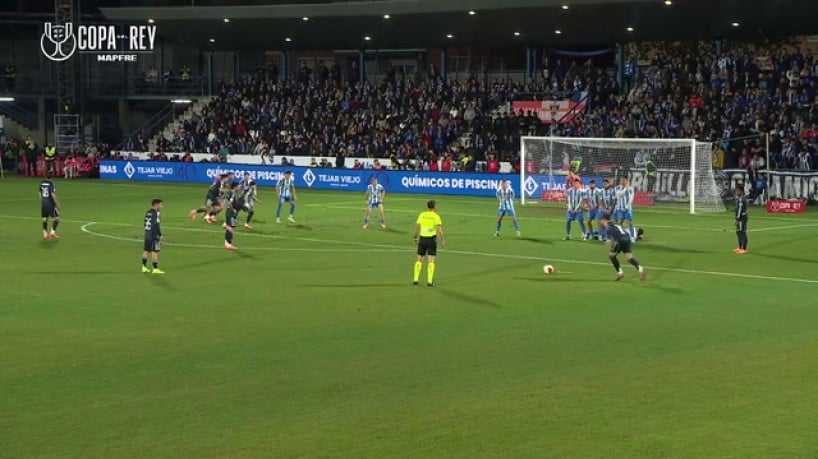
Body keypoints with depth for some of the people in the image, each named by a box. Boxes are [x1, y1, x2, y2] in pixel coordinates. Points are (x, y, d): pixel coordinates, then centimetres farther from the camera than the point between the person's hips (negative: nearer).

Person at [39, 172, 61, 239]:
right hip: (50, 203, -6)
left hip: (43, 203, 6)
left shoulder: (42, 183, 6)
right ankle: (53, 232, -3)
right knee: (56, 218, 5)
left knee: (45, 218, 12)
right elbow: (53, 195, -20)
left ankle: (45, 234, 11)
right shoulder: (51, 184, -14)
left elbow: (40, 194, 13)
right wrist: (57, 204, -13)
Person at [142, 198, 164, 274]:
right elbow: (156, 225, -20)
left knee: (146, 250, 14)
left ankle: (144, 267, 19)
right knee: (155, 251, -5)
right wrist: (160, 235, -15)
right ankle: (155, 269, -4)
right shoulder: (155, 213, -15)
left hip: (147, 233, 9)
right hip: (154, 235, -9)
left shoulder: (148, 212, 12)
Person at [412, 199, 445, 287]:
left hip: (422, 238, 3)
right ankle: (430, 281, -5)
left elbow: (417, 226, -1)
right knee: (431, 261, 0)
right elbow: (439, 229, -15)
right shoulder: (436, 216, -6)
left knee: (419, 260, 12)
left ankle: (415, 279, 9)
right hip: (432, 239, -3)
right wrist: (443, 240, -10)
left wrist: (415, 236, 11)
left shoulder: (422, 215, 2)